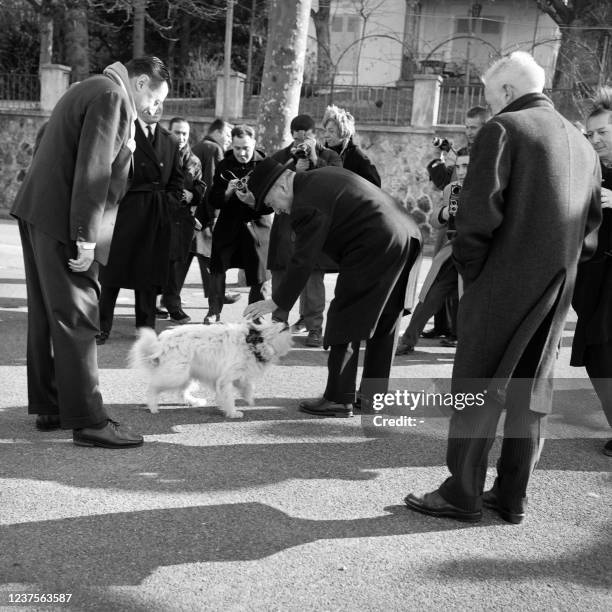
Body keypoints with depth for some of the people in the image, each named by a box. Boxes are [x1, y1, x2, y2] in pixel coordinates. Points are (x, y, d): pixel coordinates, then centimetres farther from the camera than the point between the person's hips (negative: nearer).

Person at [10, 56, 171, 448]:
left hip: (38, 214, 11)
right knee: (76, 318, -7)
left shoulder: (92, 89, 21)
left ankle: (49, 408, 24)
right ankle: (88, 420, -1)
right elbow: (93, 170, -20)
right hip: (63, 223, -11)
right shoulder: (112, 96, -11)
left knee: (47, 314, 14)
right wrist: (86, 237, -21)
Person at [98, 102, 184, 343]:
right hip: (126, 211, -4)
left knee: (149, 272, 7)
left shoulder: (169, 141, 15)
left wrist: (171, 205, 3)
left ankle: (146, 328, 15)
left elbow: (176, 179, 16)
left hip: (158, 215, 4)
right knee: (112, 270, 0)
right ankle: (102, 327, 8)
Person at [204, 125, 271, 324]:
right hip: (228, 223, 2)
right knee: (217, 267, -3)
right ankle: (214, 312, 9)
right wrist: (227, 192, -19)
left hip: (257, 224, -2)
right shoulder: (224, 165, 3)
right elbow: (214, 201, 1)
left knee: (258, 276, 0)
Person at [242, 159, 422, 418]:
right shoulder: (326, 174, 18)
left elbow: (303, 261, -11)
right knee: (384, 321, 16)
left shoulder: (307, 205, -11)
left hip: (375, 248, -10)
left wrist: (277, 302, -4)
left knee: (344, 322, -1)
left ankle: (338, 399, 4)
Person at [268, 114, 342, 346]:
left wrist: (315, 160, -15)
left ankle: (314, 328, 2)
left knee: (313, 277, -5)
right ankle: (278, 323, 14)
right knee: (280, 275, 3)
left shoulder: (329, 157, 7)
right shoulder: (281, 157, 12)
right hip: (286, 224, 2)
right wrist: (293, 169, -13)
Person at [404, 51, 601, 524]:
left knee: (477, 390, 1)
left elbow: (479, 210, -17)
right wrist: (564, 265, 17)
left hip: (503, 281, -7)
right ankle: (513, 497, 19)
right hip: (557, 289, 7)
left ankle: (463, 494, 7)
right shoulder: (582, 144, 16)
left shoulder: (503, 129, -7)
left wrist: (469, 268, -6)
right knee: (532, 391, 12)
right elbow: (591, 223, 17)